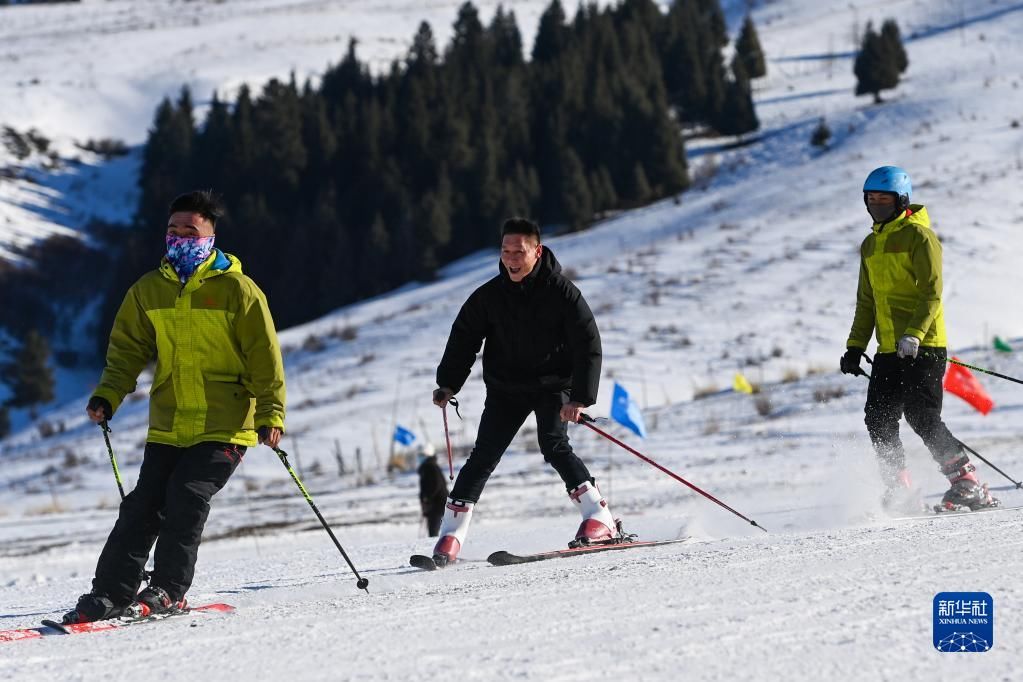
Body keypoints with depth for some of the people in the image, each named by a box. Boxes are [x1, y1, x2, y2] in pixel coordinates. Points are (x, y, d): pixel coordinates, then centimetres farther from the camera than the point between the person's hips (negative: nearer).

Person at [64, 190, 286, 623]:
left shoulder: (237, 290, -4)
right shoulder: (148, 291, 8)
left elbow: (265, 358, -3)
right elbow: (128, 351, 13)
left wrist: (271, 415, -9)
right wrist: (107, 396, -2)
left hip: (223, 428, -4)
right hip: (167, 428, 4)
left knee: (187, 498, -19)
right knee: (142, 507, -4)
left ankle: (168, 590, -10)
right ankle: (110, 594, 0)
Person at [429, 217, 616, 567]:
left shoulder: (561, 292, -15)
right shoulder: (489, 296, -6)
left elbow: (588, 345, -15)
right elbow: (464, 337, 7)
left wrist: (581, 397, -23)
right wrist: (448, 383, -3)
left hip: (553, 384, -3)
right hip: (506, 387, 3)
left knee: (554, 445, -23)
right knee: (484, 455, -6)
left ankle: (600, 520, -20)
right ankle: (451, 534, -3)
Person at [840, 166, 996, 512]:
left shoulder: (919, 236, -6)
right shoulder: (870, 246, 18)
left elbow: (932, 292, -14)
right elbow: (866, 302, 25)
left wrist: (913, 333, -26)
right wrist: (854, 347, 17)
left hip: (923, 347, -8)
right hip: (889, 351, 8)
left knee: (920, 416, -15)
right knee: (878, 419, -1)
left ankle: (967, 484, -8)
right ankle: (899, 492, 5)